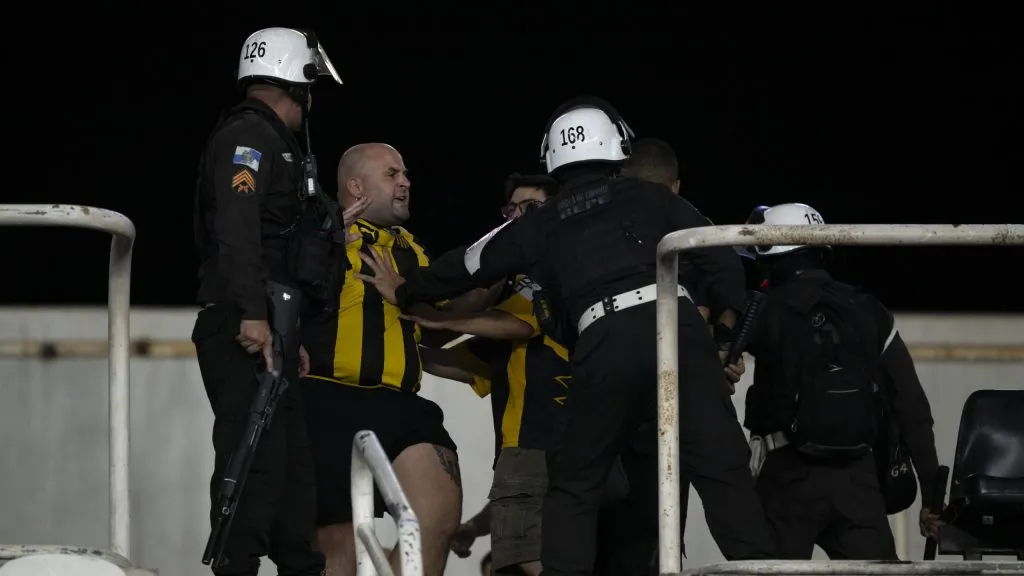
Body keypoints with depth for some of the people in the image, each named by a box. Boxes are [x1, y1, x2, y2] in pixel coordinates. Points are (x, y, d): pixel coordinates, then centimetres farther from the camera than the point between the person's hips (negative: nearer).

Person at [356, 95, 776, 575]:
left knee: (574, 483, 15)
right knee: (723, 471, -3)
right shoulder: (650, 198, 19)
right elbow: (722, 260, 11)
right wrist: (729, 335, 21)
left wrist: (405, 292, 49)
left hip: (604, 343, 0)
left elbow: (468, 268, 32)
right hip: (677, 326, 0)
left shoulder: (541, 225, 23)